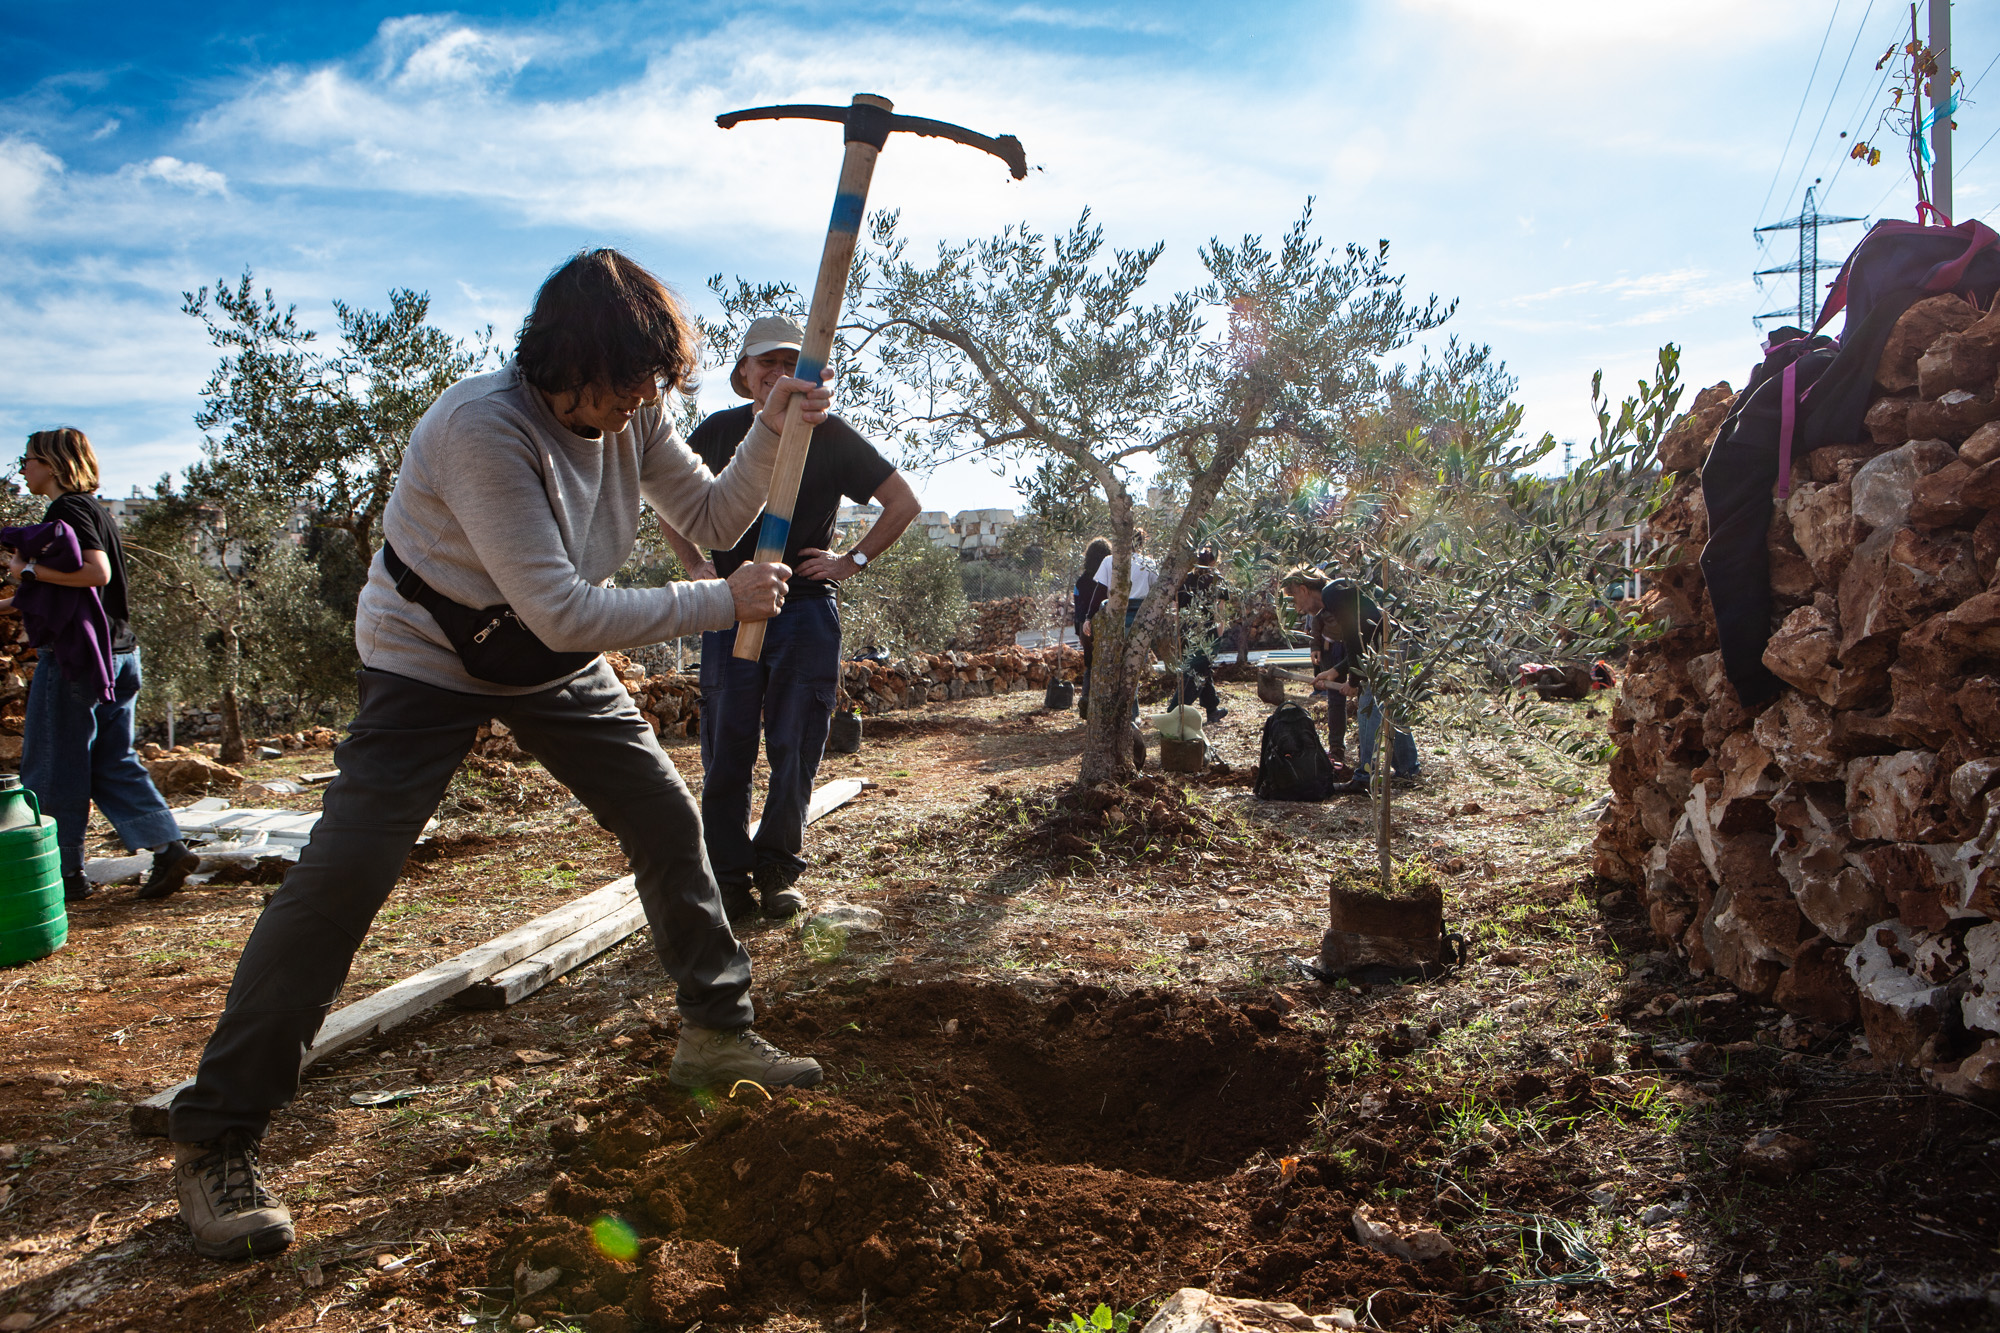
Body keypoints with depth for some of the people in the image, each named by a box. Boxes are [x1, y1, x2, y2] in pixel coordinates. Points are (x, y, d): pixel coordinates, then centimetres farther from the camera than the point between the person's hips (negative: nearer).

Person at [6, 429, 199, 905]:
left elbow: (96, 571, -24)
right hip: (117, 652, 9)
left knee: (53, 768, 1)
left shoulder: (66, 509, -10)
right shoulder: (97, 510, 17)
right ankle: (169, 847, 1)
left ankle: (64, 872, 7)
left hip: (75, 653, -9)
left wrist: (30, 571, -15)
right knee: (113, 763, 10)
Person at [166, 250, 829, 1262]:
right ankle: (214, 1140, -5)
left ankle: (717, 1029, 22)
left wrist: (771, 434, -17)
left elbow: (711, 517, 0)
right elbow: (566, 612, -35)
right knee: (342, 872, -17)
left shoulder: (633, 415, -11)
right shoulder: (484, 427, -33)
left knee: (668, 819, 4)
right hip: (429, 660, -7)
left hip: (555, 664, 7)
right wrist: (723, 603, -28)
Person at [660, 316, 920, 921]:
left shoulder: (829, 435, 3)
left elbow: (904, 501, 7)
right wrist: (697, 566, 10)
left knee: (794, 751, 1)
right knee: (726, 753, -1)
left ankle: (779, 872, 13)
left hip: (806, 608, -1)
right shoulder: (718, 432, 9)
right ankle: (728, 878, 7)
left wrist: (852, 561, 2)